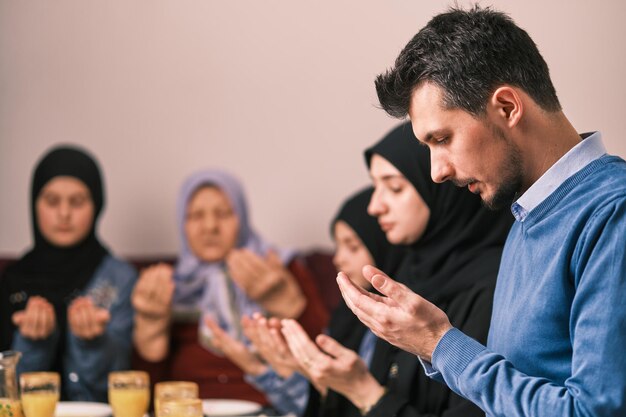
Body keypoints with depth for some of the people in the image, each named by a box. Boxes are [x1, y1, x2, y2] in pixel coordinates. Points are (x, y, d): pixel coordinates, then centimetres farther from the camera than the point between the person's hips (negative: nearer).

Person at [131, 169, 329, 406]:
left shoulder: (284, 269, 12)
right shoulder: (170, 285, 18)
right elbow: (155, 378, 10)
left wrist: (286, 300, -17)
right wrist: (150, 323, -5)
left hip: (270, 409, -2)